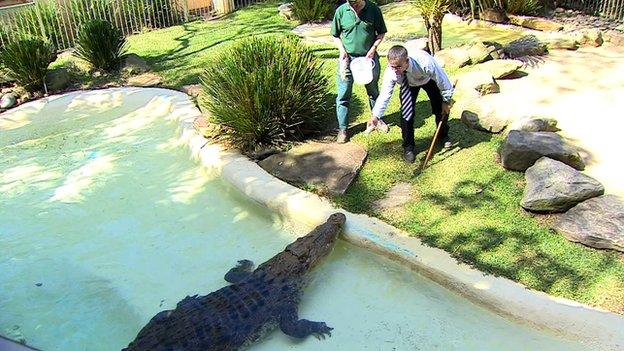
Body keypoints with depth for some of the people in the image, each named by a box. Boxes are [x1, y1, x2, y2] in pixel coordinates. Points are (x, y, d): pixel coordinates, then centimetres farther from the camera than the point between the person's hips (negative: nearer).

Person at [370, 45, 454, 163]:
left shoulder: (424, 61, -45)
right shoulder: (391, 72, -37)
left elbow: (442, 80, -29)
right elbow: (385, 94, -29)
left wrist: (446, 101, -16)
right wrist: (376, 116, -40)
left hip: (429, 79, -1)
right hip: (408, 84, 1)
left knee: (442, 109, 5)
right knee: (406, 114, -14)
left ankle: (443, 136, 38)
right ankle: (408, 147, 7)